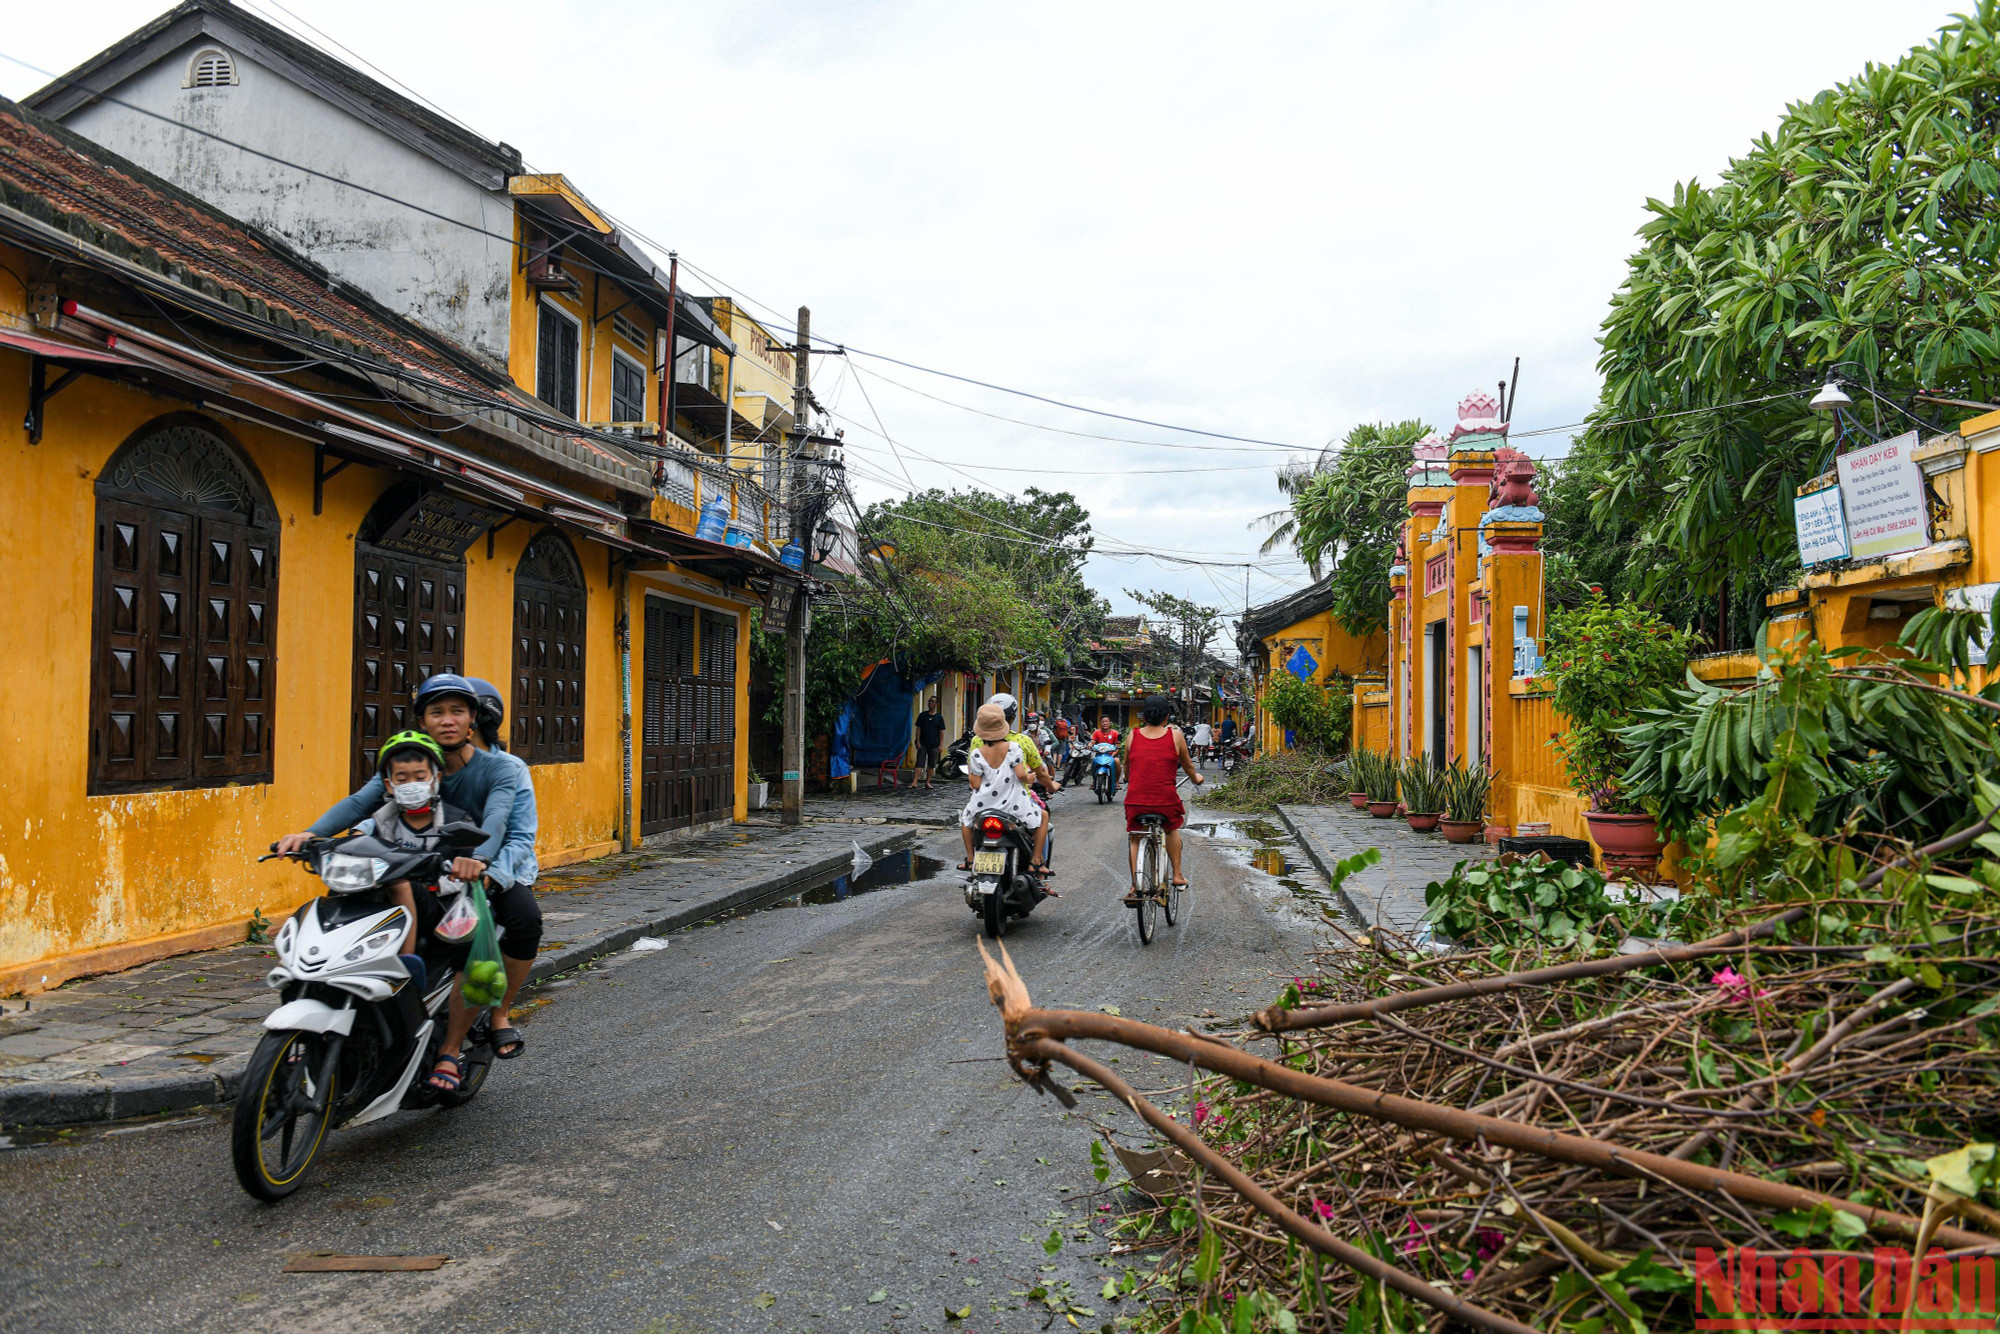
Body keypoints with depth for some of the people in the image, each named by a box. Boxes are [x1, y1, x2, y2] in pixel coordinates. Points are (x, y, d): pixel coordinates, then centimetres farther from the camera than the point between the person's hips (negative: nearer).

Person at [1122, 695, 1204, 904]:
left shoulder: (1133, 736, 5)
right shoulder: (1175, 735, 1)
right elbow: (1187, 764, 15)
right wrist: (1196, 779, 37)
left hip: (1135, 800, 1)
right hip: (1166, 800, 0)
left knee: (1135, 838, 23)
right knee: (1172, 828, 30)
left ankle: (1135, 886, 12)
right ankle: (1177, 875, 26)